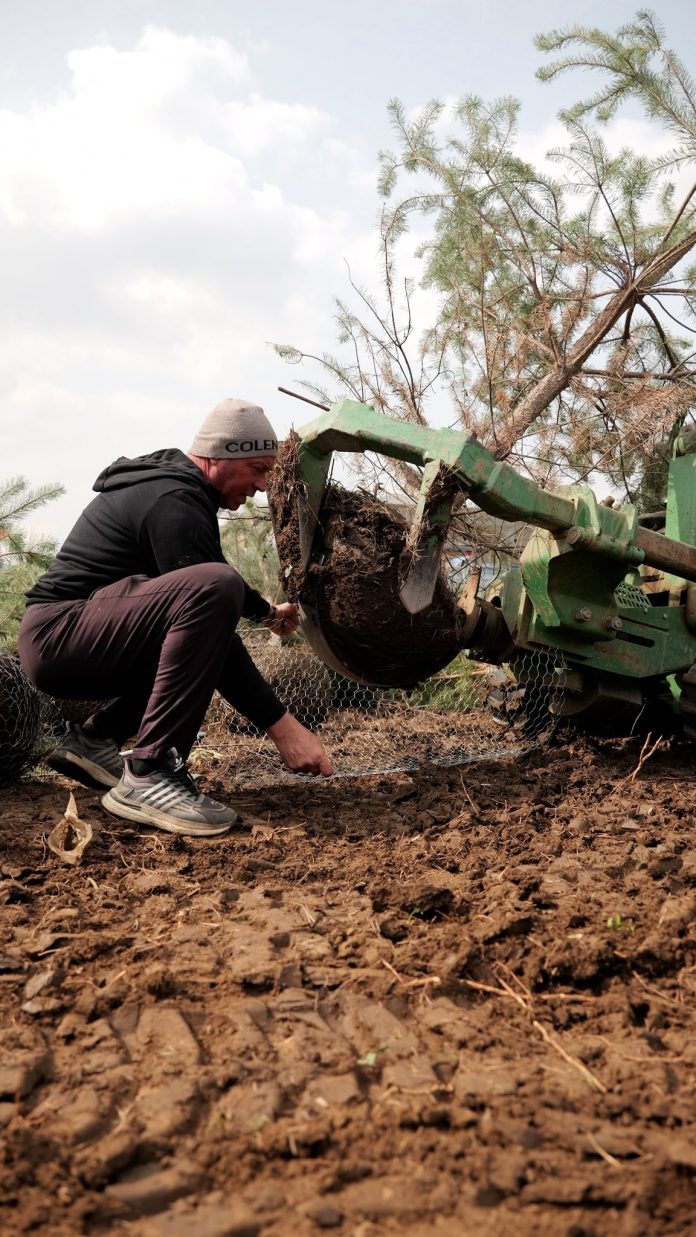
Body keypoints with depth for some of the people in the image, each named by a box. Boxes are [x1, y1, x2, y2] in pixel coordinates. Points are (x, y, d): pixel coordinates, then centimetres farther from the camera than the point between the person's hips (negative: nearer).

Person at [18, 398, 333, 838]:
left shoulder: (170, 481, 15)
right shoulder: (174, 503, -16)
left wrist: (265, 610, 33)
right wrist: (281, 724, -22)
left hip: (59, 640, 11)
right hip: (60, 634, -11)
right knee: (213, 592, -30)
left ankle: (95, 739, 16)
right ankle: (148, 775, -25)